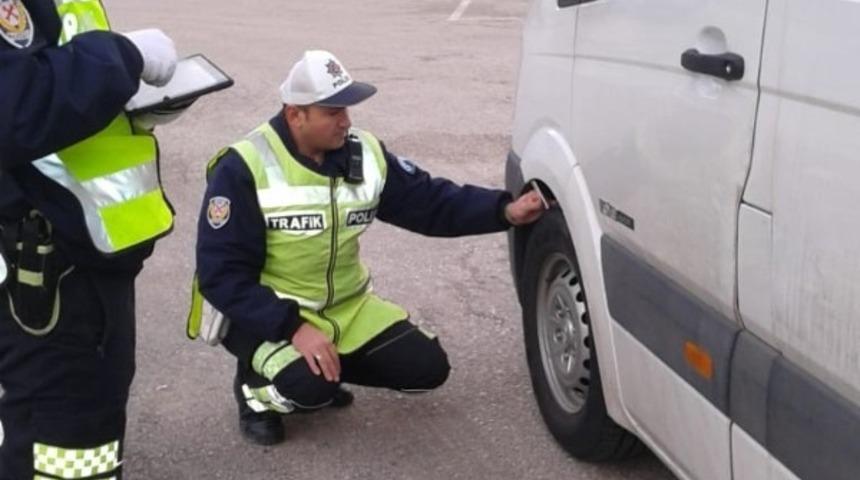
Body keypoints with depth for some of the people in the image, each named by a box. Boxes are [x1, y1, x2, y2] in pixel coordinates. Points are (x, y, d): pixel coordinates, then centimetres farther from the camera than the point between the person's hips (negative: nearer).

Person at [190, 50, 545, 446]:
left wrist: (505, 211, -18)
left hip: (346, 307, 6)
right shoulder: (244, 169, -21)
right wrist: (293, 328, -30)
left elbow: (432, 202, -2)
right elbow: (222, 276, -21)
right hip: (268, 315, -6)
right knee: (311, 383, -33)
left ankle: (319, 373, 14)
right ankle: (255, 386, 2)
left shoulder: (365, 155, -4)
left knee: (426, 367, -4)